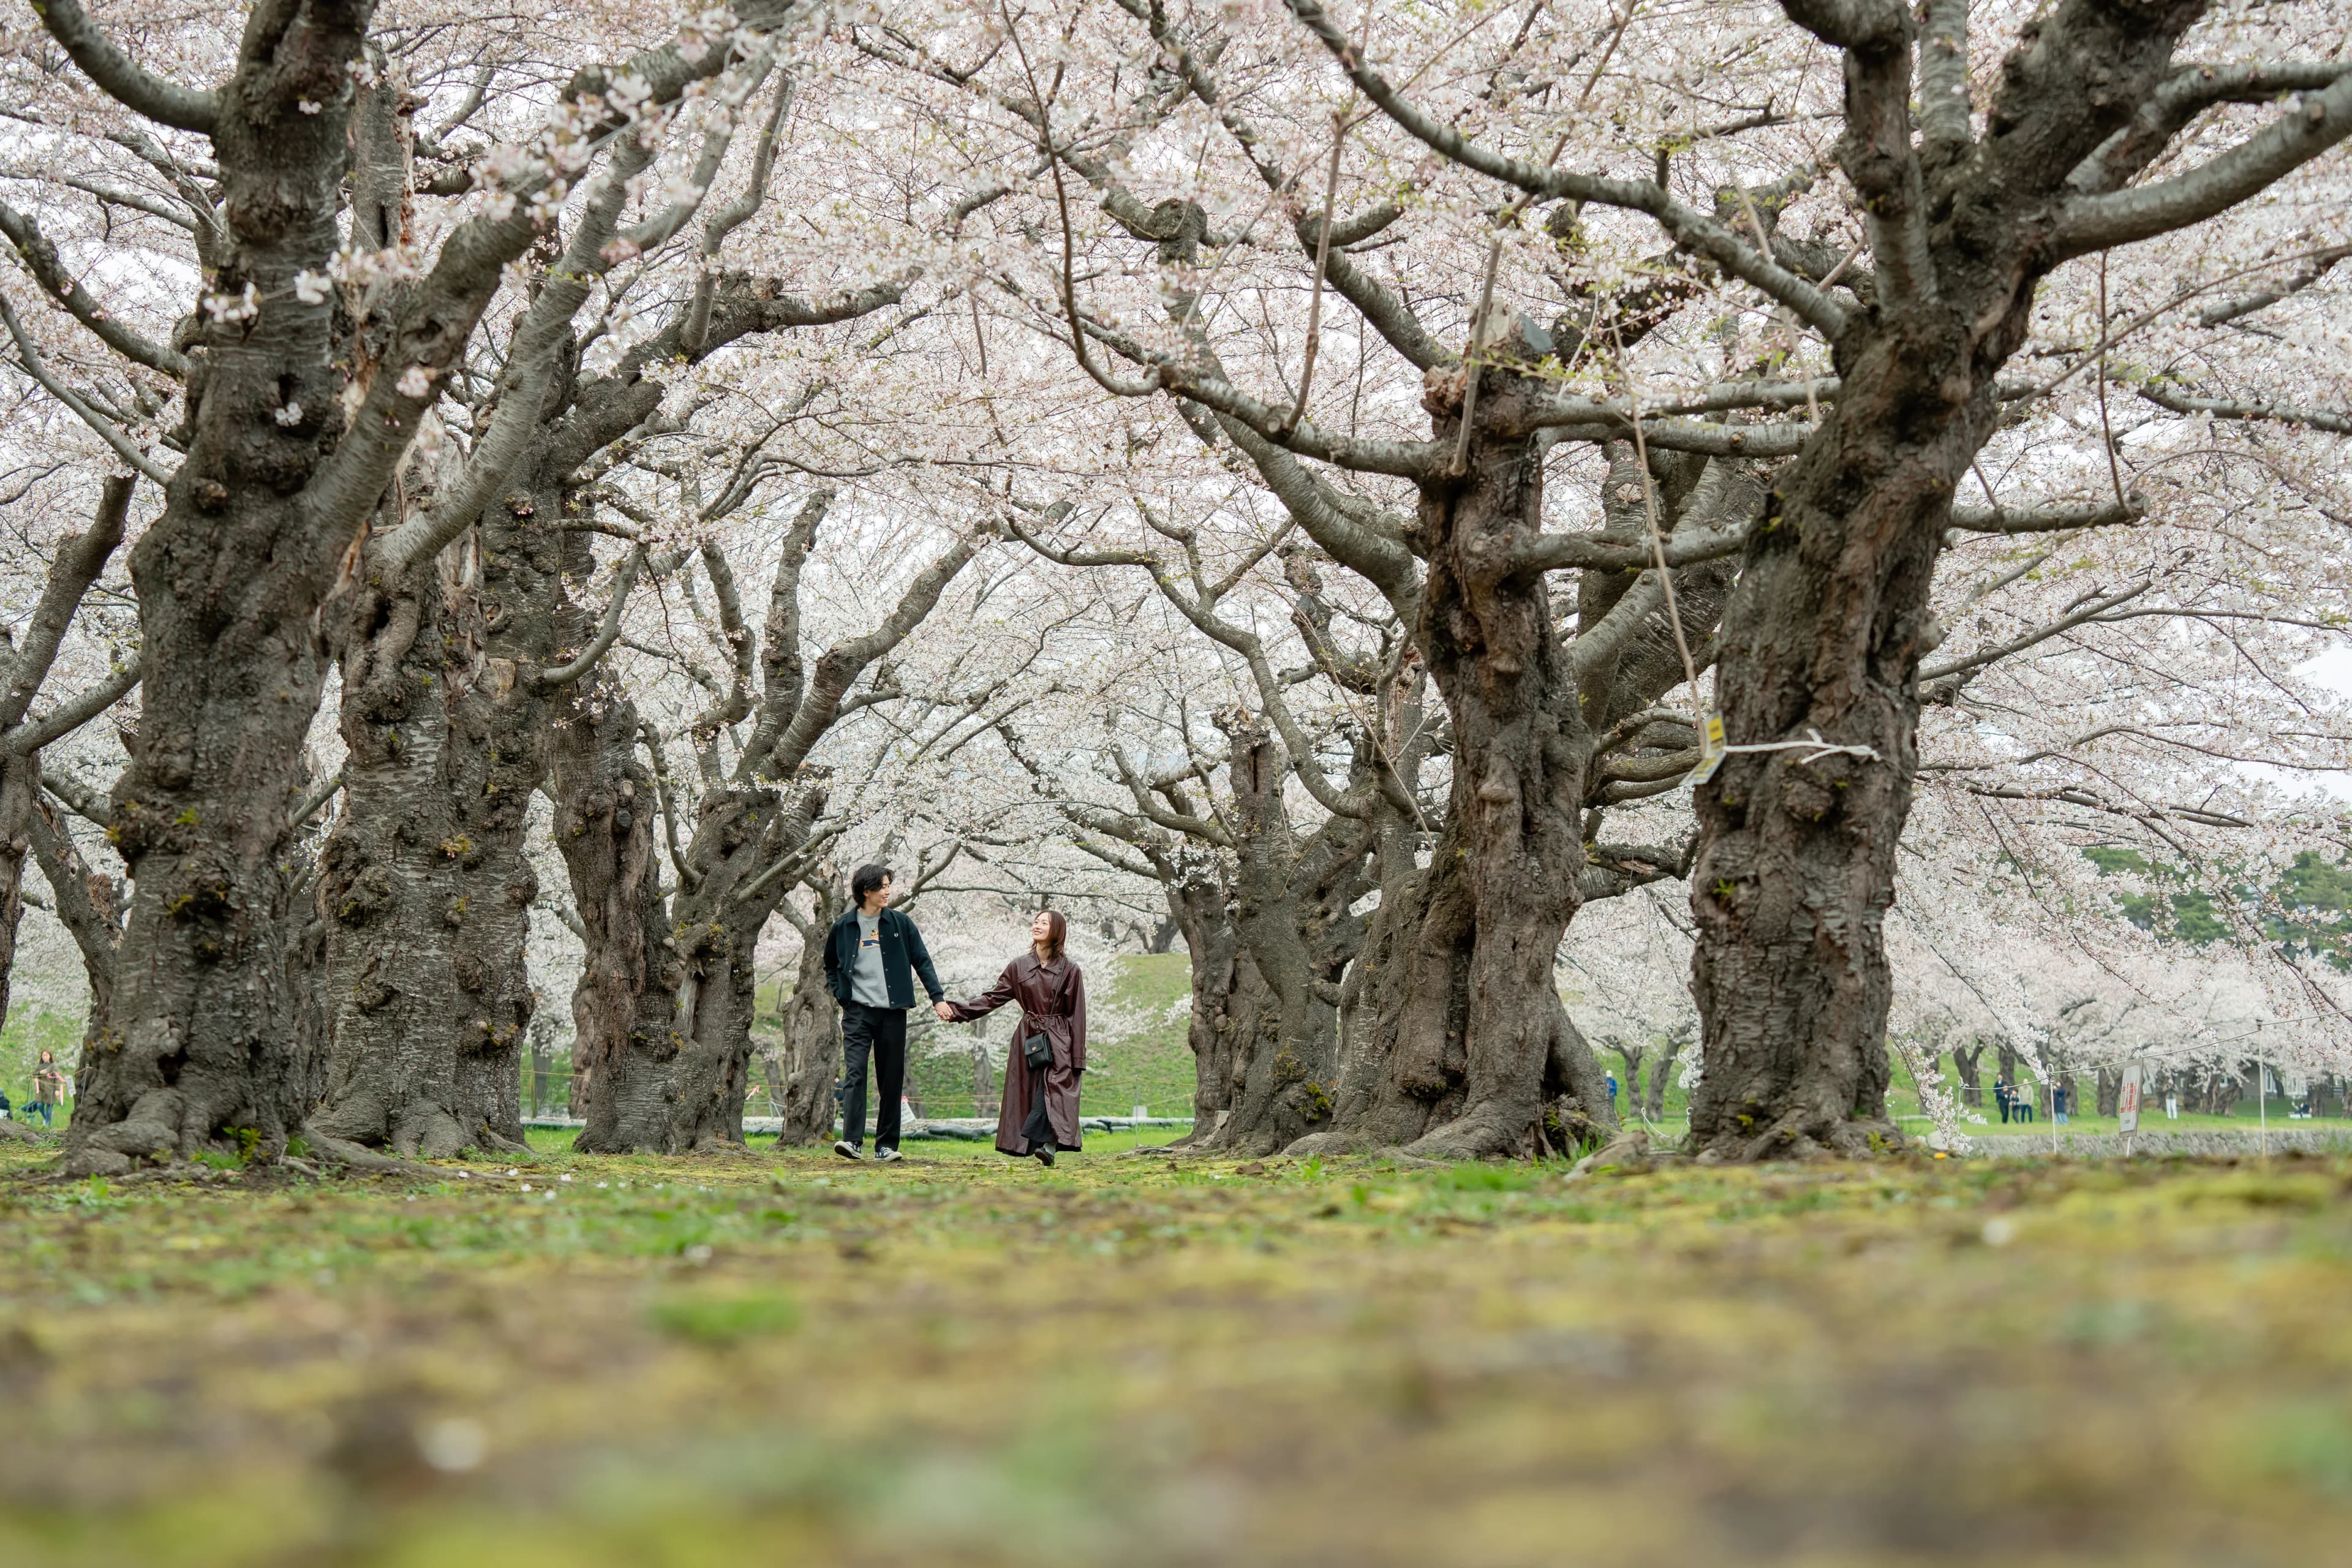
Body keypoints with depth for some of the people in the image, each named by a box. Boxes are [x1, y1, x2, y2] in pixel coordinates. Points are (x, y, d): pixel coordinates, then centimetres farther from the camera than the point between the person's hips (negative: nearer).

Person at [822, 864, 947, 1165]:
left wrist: (938, 997, 1)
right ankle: (852, 1141, -21)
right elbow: (830, 965, 22)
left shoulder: (900, 924, 6)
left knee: (892, 1080, 2)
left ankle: (886, 1145, 8)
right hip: (857, 1011, -1)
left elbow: (922, 962, 9)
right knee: (855, 1073, -14)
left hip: (892, 1012, 1)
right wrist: (839, 993, 7)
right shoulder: (844, 926, 6)